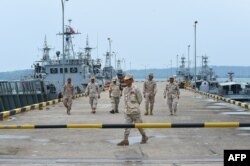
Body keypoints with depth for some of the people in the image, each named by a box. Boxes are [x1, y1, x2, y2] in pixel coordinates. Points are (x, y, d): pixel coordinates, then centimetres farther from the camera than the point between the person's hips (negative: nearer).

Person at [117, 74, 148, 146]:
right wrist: (127, 107, 11)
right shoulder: (125, 90, 8)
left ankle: (144, 137, 24)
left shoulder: (135, 89, -10)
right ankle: (125, 140, -1)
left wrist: (135, 106, 6)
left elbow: (140, 99, -2)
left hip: (135, 111, -6)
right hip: (127, 111, 6)